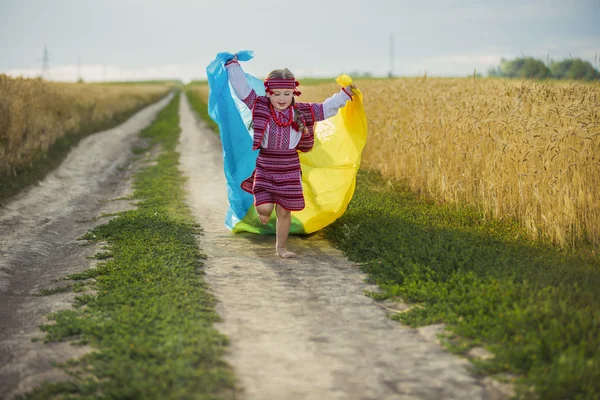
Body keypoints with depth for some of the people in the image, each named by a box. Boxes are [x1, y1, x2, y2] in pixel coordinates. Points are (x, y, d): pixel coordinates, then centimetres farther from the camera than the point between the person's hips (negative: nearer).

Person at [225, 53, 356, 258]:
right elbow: (242, 88, -3)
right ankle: (265, 213, 29)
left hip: (289, 170, 2)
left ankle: (281, 247, 25)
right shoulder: (259, 106, -3)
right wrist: (233, 65, -3)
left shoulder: (301, 112, 1)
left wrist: (345, 94, 11)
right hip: (265, 168, -1)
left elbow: (327, 108, 11)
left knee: (284, 211, 6)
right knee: (264, 208, -12)